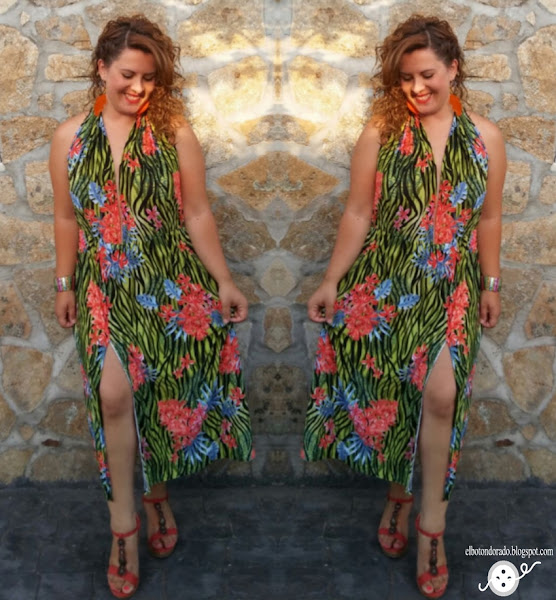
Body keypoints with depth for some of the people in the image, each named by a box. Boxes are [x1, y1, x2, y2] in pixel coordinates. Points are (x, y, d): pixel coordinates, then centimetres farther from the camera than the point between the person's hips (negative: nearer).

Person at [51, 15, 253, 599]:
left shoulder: (174, 132, -3)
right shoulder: (69, 136, 3)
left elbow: (197, 215, -1)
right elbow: (66, 217, 11)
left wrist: (224, 282, 0)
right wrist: (65, 283, 12)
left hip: (171, 282, -1)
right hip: (104, 287, 1)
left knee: (161, 392, 5)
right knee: (115, 393, -11)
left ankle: (156, 492, 32)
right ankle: (124, 520, 6)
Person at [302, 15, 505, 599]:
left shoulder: (484, 137, 2)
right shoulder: (379, 133, -3)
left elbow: (489, 218, 10)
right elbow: (358, 214, 0)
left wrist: (491, 284, 13)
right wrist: (331, 282, 1)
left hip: (453, 286, 1)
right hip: (385, 282, 0)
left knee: (440, 393, -14)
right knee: (389, 390, 3)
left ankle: (431, 518, 5)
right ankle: (399, 491, 29)